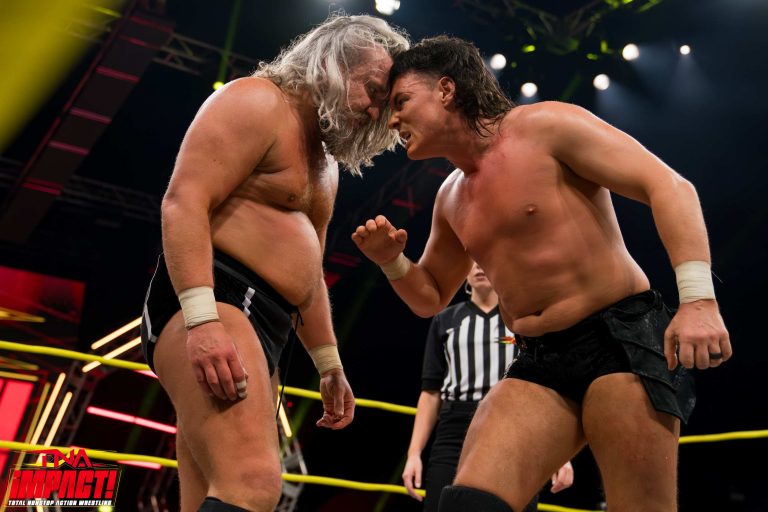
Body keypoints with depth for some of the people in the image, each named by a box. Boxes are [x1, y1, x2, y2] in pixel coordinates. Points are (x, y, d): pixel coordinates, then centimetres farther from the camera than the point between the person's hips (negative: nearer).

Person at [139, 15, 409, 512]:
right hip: (210, 303, -10)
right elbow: (184, 201, -16)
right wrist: (203, 319, -28)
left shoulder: (326, 161, 26)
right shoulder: (258, 101, -2)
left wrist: (329, 364, 28)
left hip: (258, 323, 10)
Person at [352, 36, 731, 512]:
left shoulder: (545, 125, -5)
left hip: (624, 334, -5)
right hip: (540, 362, 6)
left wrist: (698, 298, -22)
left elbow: (669, 186, -10)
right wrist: (392, 261, 3)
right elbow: (431, 298, 25)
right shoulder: (451, 199, 16)